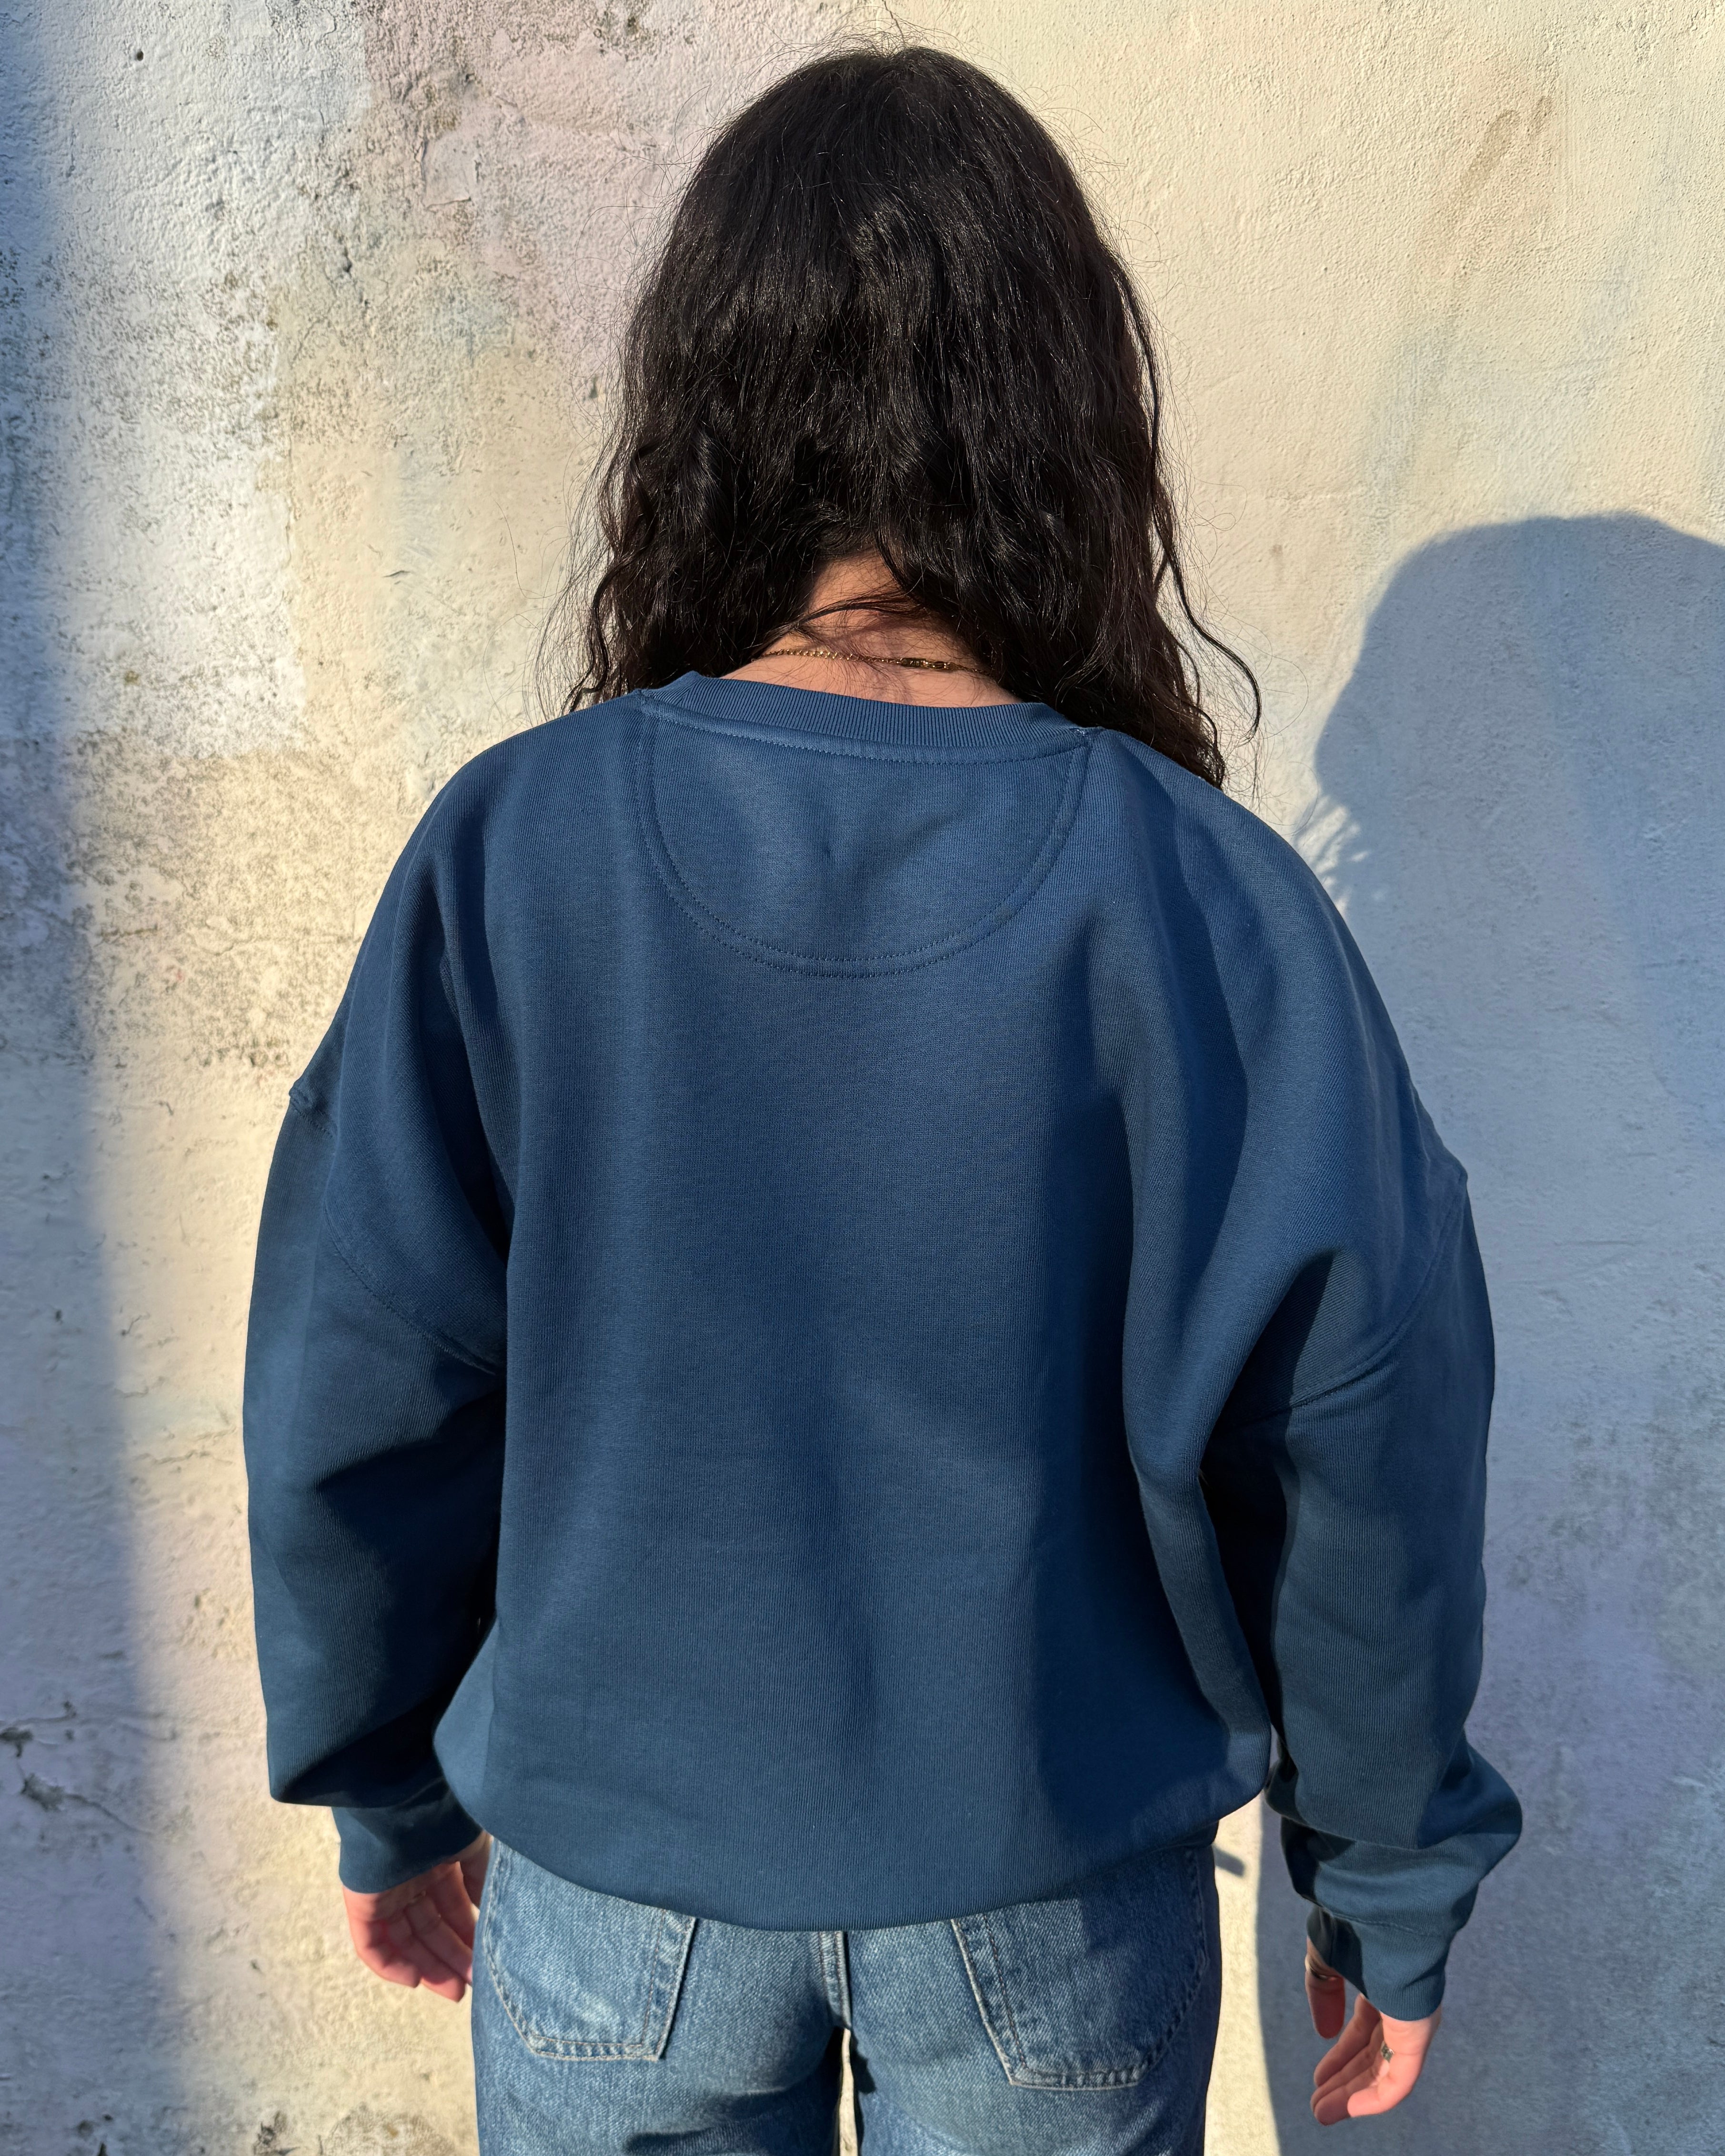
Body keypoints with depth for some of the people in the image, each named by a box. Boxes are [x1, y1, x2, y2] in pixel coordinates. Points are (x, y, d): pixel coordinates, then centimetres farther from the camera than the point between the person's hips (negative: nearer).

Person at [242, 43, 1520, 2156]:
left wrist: (391, 1796, 9)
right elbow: (1357, 1438, -12)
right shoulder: (1199, 894, -19)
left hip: (609, 1866, 1)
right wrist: (1389, 1880, 5)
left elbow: (354, 1391, -9)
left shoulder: (506, 854, -17)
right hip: (1052, 1892, 0)